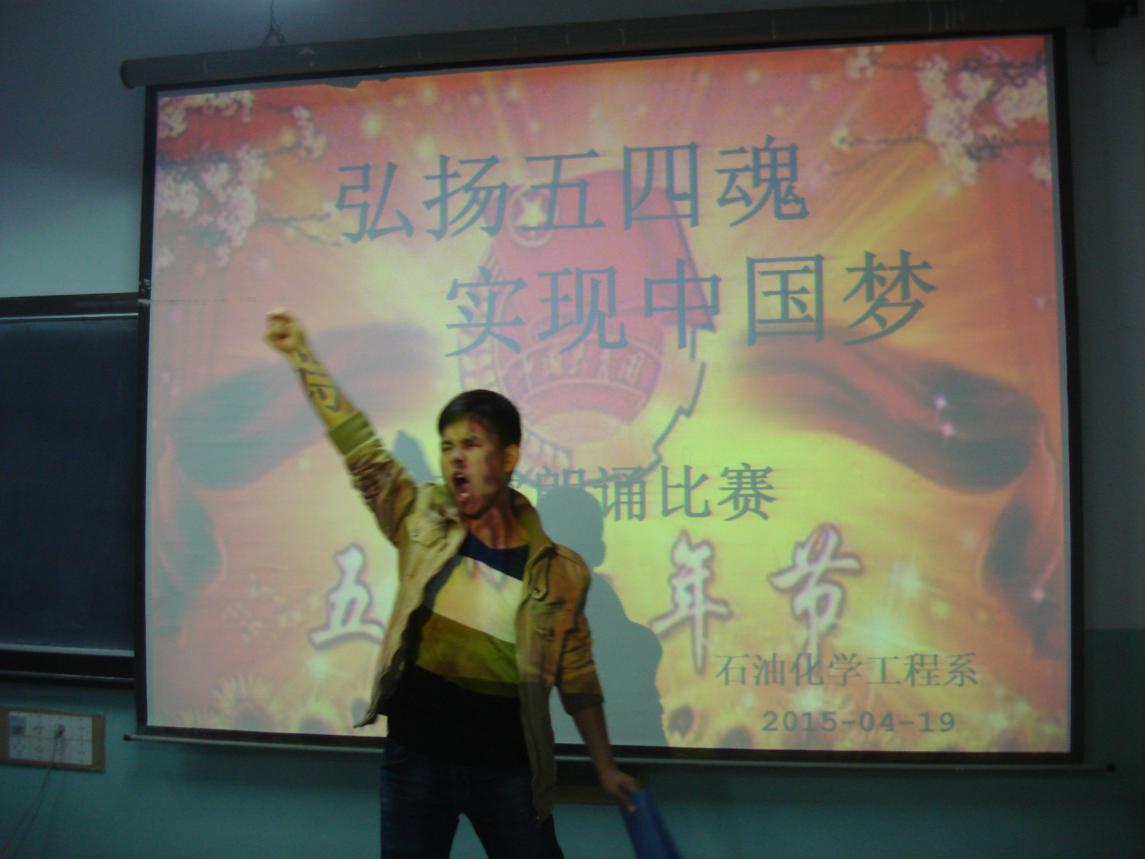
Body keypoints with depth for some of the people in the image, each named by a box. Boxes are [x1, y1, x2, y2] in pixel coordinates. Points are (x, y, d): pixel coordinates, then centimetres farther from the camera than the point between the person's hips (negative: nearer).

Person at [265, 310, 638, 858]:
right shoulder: (422, 525, -5)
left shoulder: (558, 570, -7)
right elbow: (359, 447, -6)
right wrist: (301, 353, -6)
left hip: (507, 769, -1)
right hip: (414, 757, 1)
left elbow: (576, 676, 1)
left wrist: (604, 767, 5)